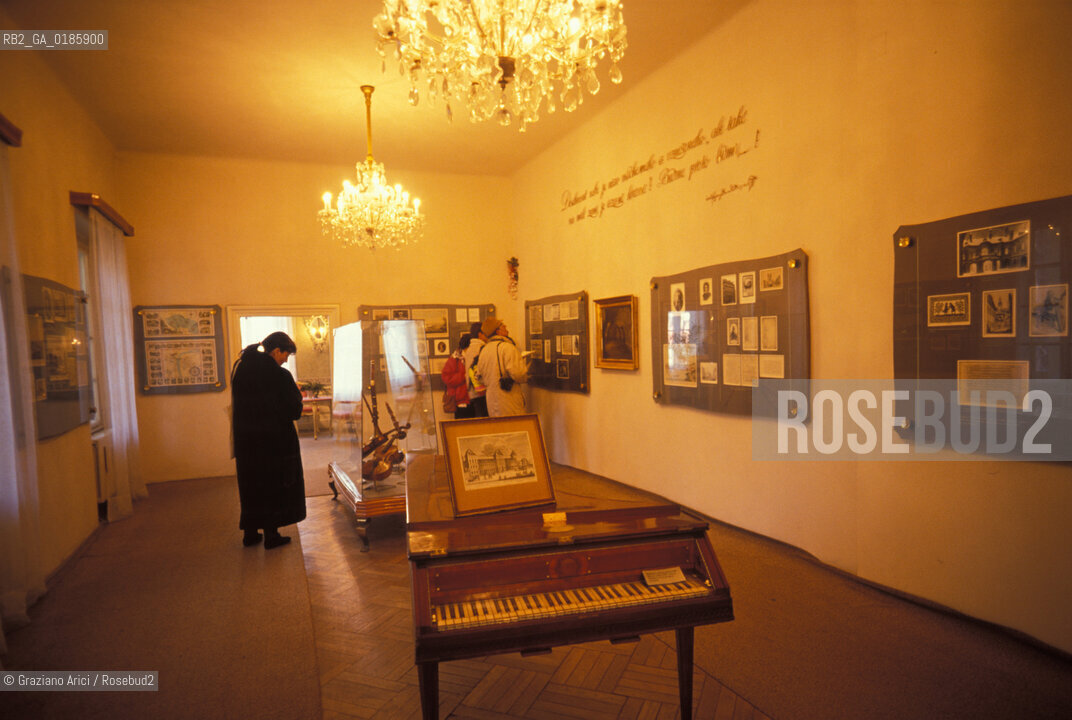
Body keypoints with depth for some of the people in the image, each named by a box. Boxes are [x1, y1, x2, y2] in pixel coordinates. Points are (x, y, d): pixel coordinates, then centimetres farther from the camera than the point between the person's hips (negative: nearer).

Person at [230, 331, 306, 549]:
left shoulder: (240, 367, 2)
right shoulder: (280, 376, -19)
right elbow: (294, 410, -15)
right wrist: (297, 393, 3)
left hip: (246, 440, 6)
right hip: (275, 441, -6)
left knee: (250, 484, 17)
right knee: (274, 485, 9)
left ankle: (250, 533, 26)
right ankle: (271, 535, 16)